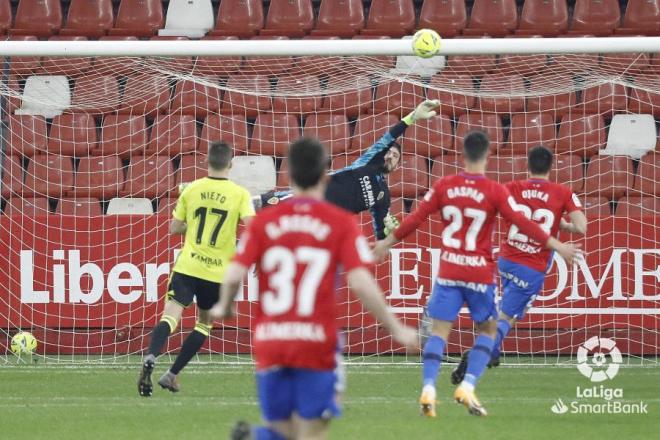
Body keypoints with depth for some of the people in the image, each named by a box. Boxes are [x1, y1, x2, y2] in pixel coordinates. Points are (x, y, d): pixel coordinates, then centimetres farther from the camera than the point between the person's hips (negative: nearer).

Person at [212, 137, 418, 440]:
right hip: (316, 343, -3)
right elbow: (360, 283, -10)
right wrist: (395, 329, 1)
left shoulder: (263, 221, 4)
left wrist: (224, 307, 19)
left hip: (269, 342, 3)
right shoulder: (341, 223, -2)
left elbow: (234, 276, -3)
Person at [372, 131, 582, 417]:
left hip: (448, 271, 2)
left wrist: (388, 242, 16)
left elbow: (416, 219, 3)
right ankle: (468, 387, -2)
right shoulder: (495, 192, -9)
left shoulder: (443, 187, -2)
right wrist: (555, 245, -3)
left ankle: (428, 389, -14)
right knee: (488, 329, 14)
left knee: (439, 330, 4)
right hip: (480, 273, -2)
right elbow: (522, 223, -10)